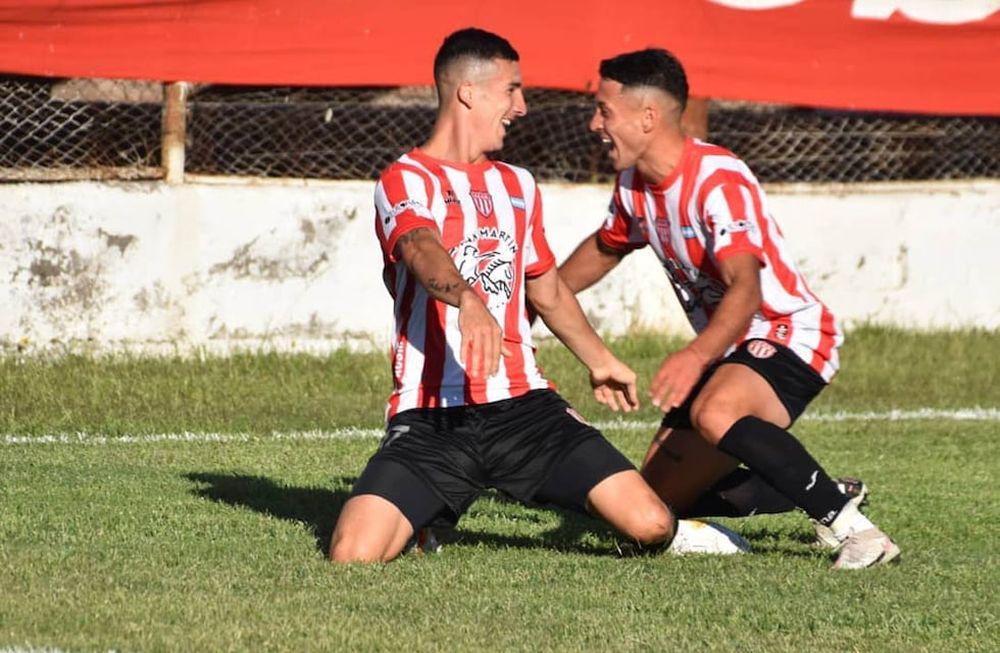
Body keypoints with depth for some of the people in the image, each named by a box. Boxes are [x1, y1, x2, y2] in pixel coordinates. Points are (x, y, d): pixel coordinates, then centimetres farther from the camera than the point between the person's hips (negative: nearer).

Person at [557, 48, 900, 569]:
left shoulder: (717, 181, -24)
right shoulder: (634, 186, 3)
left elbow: (745, 289, -38)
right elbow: (603, 250, 26)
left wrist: (695, 357, -54)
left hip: (788, 335, -9)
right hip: (727, 352, 9)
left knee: (715, 414, -40)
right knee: (658, 498, 4)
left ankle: (852, 528, -34)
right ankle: (825, 495, 17)